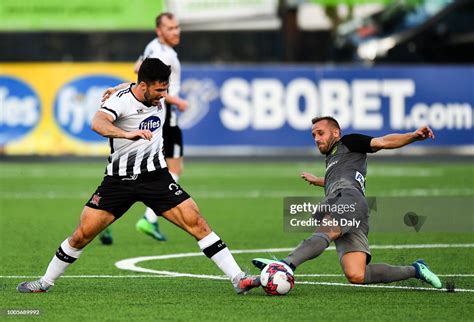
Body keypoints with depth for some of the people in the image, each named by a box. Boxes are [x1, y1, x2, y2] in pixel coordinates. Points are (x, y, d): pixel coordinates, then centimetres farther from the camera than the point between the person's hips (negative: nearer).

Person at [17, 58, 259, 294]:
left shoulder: (159, 98, 1)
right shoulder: (121, 100, -18)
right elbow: (98, 123, -41)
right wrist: (127, 134, -54)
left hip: (155, 176, 3)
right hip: (119, 178, -3)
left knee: (195, 222, -12)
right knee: (83, 234, -2)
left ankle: (238, 279, -11)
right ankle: (45, 282, 19)